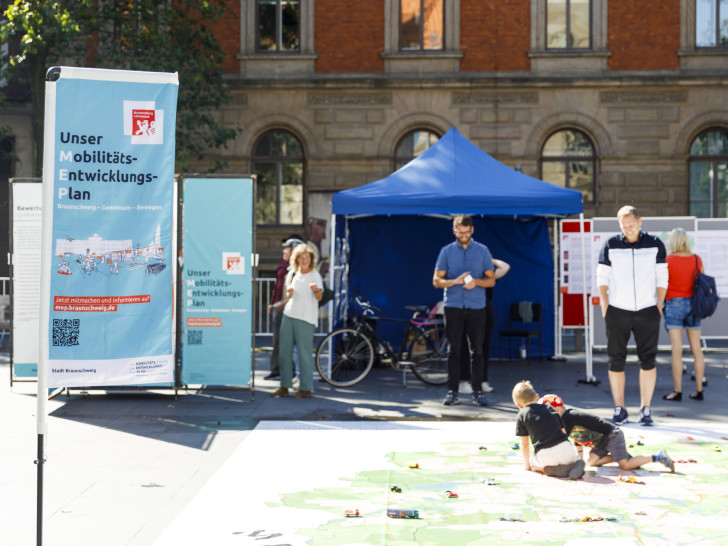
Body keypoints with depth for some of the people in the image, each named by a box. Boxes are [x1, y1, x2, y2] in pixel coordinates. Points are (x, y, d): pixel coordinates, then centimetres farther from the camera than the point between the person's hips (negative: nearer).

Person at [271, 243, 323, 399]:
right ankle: (284, 386, 15)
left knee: (305, 353, -5)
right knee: (284, 351, 7)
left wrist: (316, 290, -39)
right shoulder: (292, 274, 14)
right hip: (288, 316, 6)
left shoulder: (314, 275, -4)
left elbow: (319, 297, -17)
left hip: (306, 319, -6)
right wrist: (289, 293, 0)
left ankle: (306, 388, 3)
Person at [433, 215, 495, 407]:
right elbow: (436, 281, 4)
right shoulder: (446, 251, 7)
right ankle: (452, 391, 6)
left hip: (476, 307, 0)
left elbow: (491, 280, 8)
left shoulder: (482, 251, 7)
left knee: (477, 351, 1)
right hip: (453, 307, 0)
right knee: (454, 351, 0)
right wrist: (455, 281, -14)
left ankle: (478, 391, 7)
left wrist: (476, 282, -12)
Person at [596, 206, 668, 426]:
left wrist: (659, 305, 1)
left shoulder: (655, 245, 6)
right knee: (616, 360, -1)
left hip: (647, 310, 0)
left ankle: (645, 409, 6)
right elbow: (602, 277, 7)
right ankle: (619, 409, 8)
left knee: (648, 360, -2)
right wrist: (605, 307, -1)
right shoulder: (610, 245, 5)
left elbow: (662, 277, 9)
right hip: (617, 311, 0)